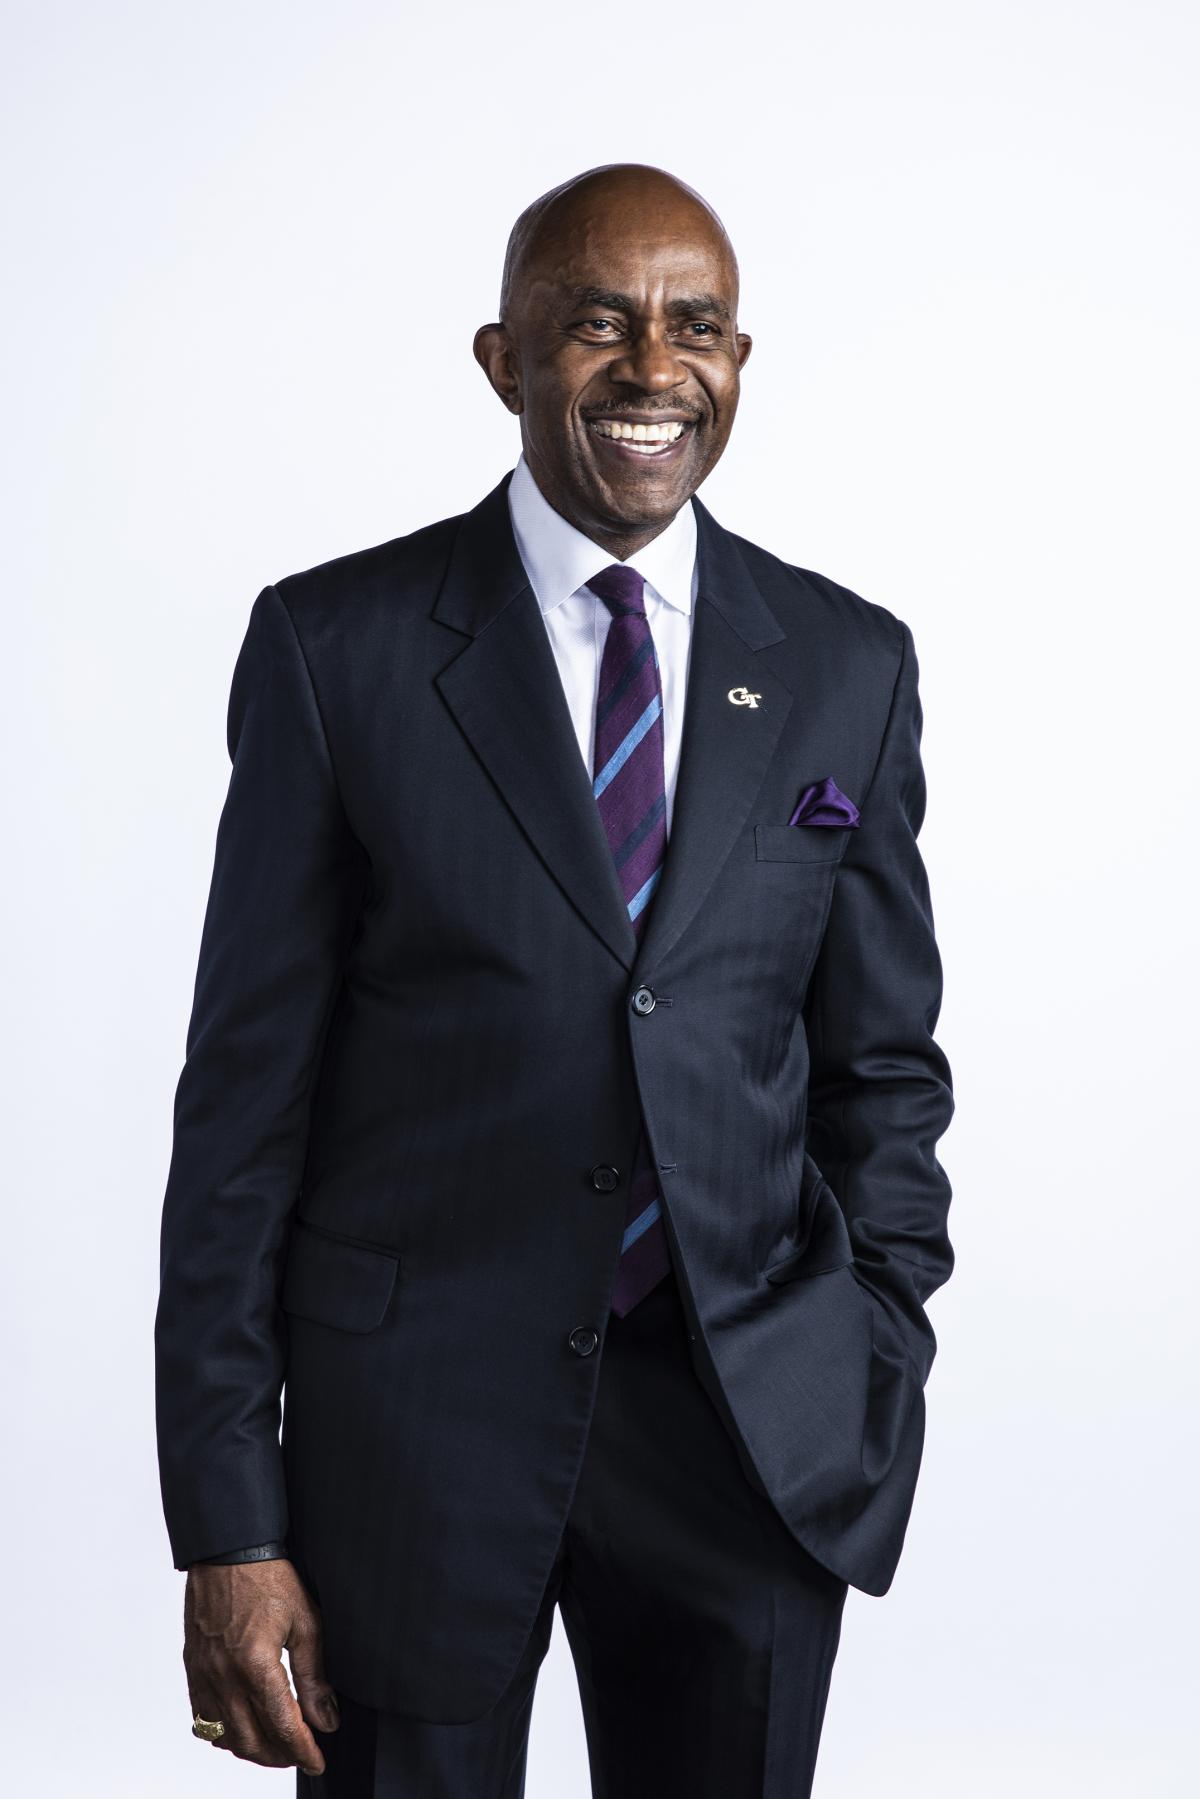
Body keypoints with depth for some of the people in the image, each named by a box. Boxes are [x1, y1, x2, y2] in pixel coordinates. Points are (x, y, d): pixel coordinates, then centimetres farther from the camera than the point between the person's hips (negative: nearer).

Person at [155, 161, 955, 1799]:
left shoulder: (850, 667, 4)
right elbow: (247, 1082, -4)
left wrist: (880, 1384, 1)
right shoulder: (335, 646, -4)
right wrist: (227, 1524, -7)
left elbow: (884, 1062, 10)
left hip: (750, 1429, 2)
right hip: (413, 1411, -2)